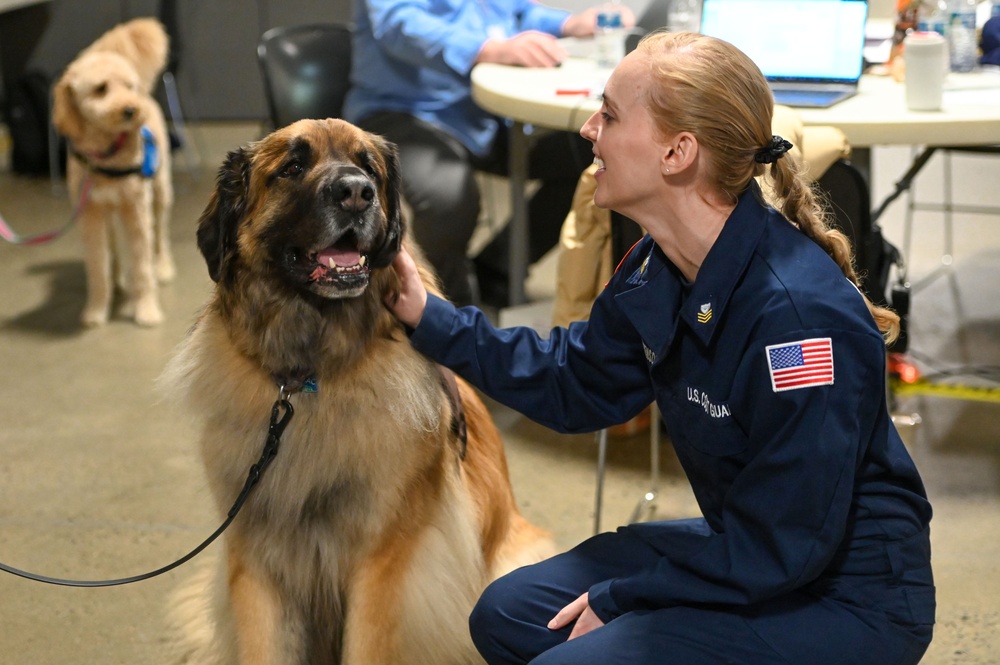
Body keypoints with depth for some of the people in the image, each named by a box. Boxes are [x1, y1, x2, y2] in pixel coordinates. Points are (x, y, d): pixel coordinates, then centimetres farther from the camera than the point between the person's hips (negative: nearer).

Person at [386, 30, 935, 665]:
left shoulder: (799, 312, -30)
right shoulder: (659, 269, -3)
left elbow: (783, 546, -24)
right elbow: (574, 383, 14)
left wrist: (619, 599, -15)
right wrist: (431, 319, 7)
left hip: (848, 596, -9)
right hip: (745, 543, 9)